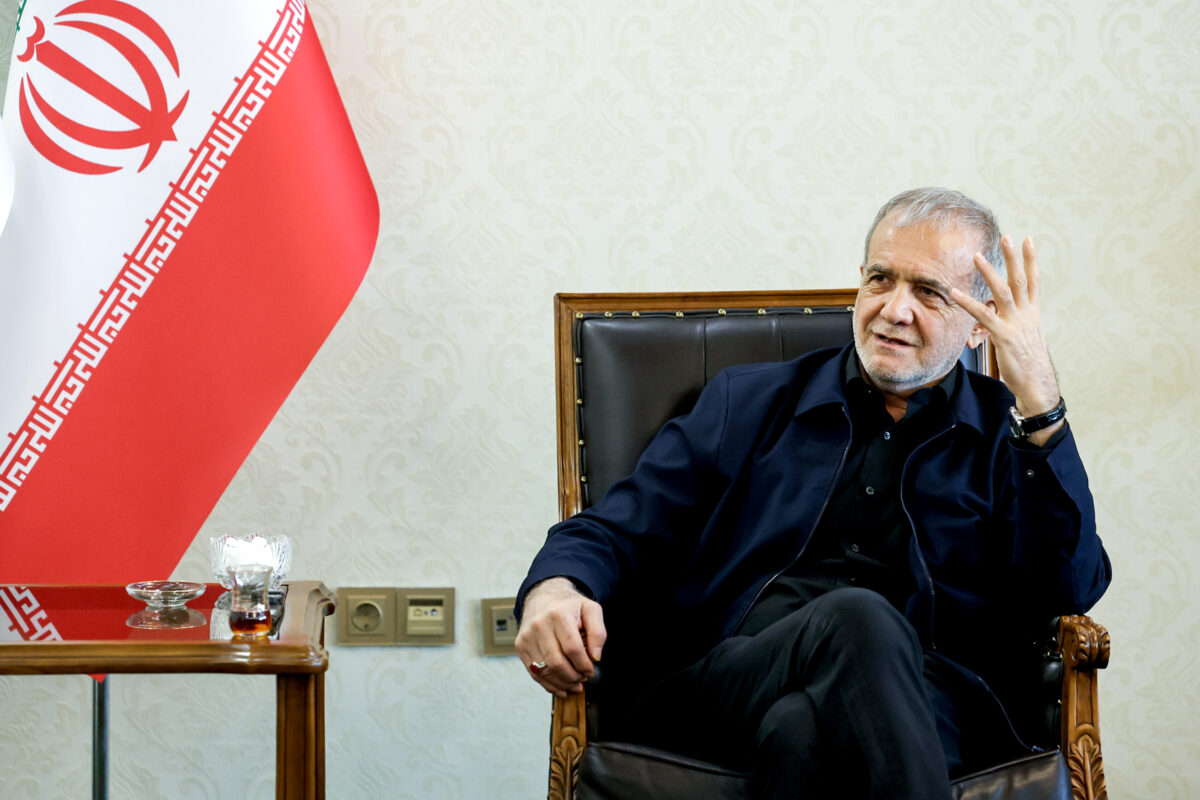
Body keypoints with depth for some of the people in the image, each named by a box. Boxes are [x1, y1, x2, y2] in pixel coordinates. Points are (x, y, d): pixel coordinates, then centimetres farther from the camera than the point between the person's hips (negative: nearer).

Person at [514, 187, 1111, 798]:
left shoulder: (1006, 436, 20)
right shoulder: (747, 402, 25)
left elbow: (1069, 589, 2)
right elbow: (616, 533, 19)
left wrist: (1038, 399, -4)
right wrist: (554, 589, -6)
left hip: (928, 701, -1)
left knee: (801, 726, -40)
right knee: (858, 618, -36)